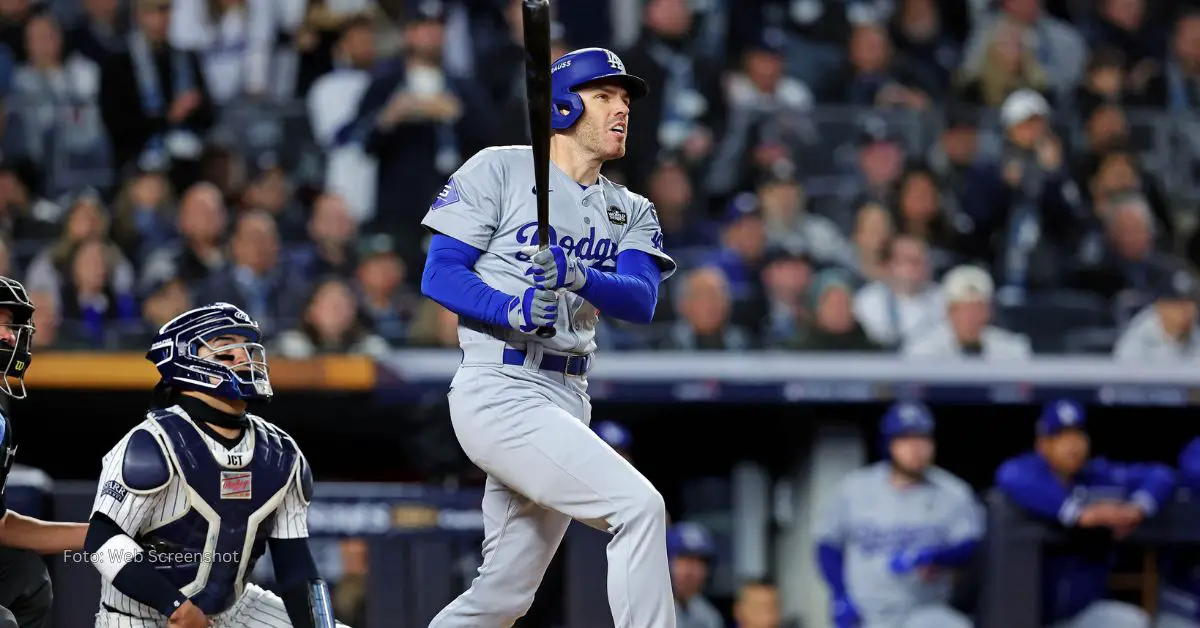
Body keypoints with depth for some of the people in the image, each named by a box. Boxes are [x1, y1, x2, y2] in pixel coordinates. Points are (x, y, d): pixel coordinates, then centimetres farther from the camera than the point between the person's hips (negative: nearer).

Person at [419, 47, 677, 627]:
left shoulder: (631, 212, 15)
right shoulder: (500, 171, 0)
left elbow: (642, 301, -4)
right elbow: (438, 275, -6)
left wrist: (578, 278, -24)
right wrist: (513, 310, -23)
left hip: (567, 400, 7)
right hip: (501, 392, -7)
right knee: (638, 507, -22)